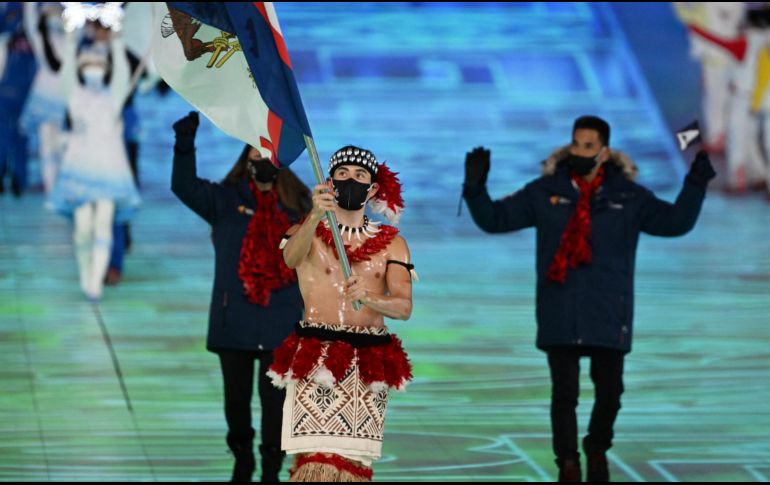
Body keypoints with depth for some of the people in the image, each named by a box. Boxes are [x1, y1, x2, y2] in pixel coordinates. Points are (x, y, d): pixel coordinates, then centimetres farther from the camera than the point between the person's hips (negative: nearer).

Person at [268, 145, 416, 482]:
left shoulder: (391, 244, 12)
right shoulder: (309, 234, 7)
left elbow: (404, 307, -1)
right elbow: (291, 257, -19)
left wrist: (369, 298, -24)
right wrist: (315, 215, -39)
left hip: (368, 365, 3)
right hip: (315, 363, -3)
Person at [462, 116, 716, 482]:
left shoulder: (628, 196, 3)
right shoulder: (545, 192, 2)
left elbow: (675, 222, -2)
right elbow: (495, 219, 3)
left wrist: (696, 183, -13)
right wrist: (476, 189, -12)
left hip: (608, 316, 1)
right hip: (560, 315, -1)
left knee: (609, 392, 7)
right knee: (564, 393, -1)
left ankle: (597, 449, 35)